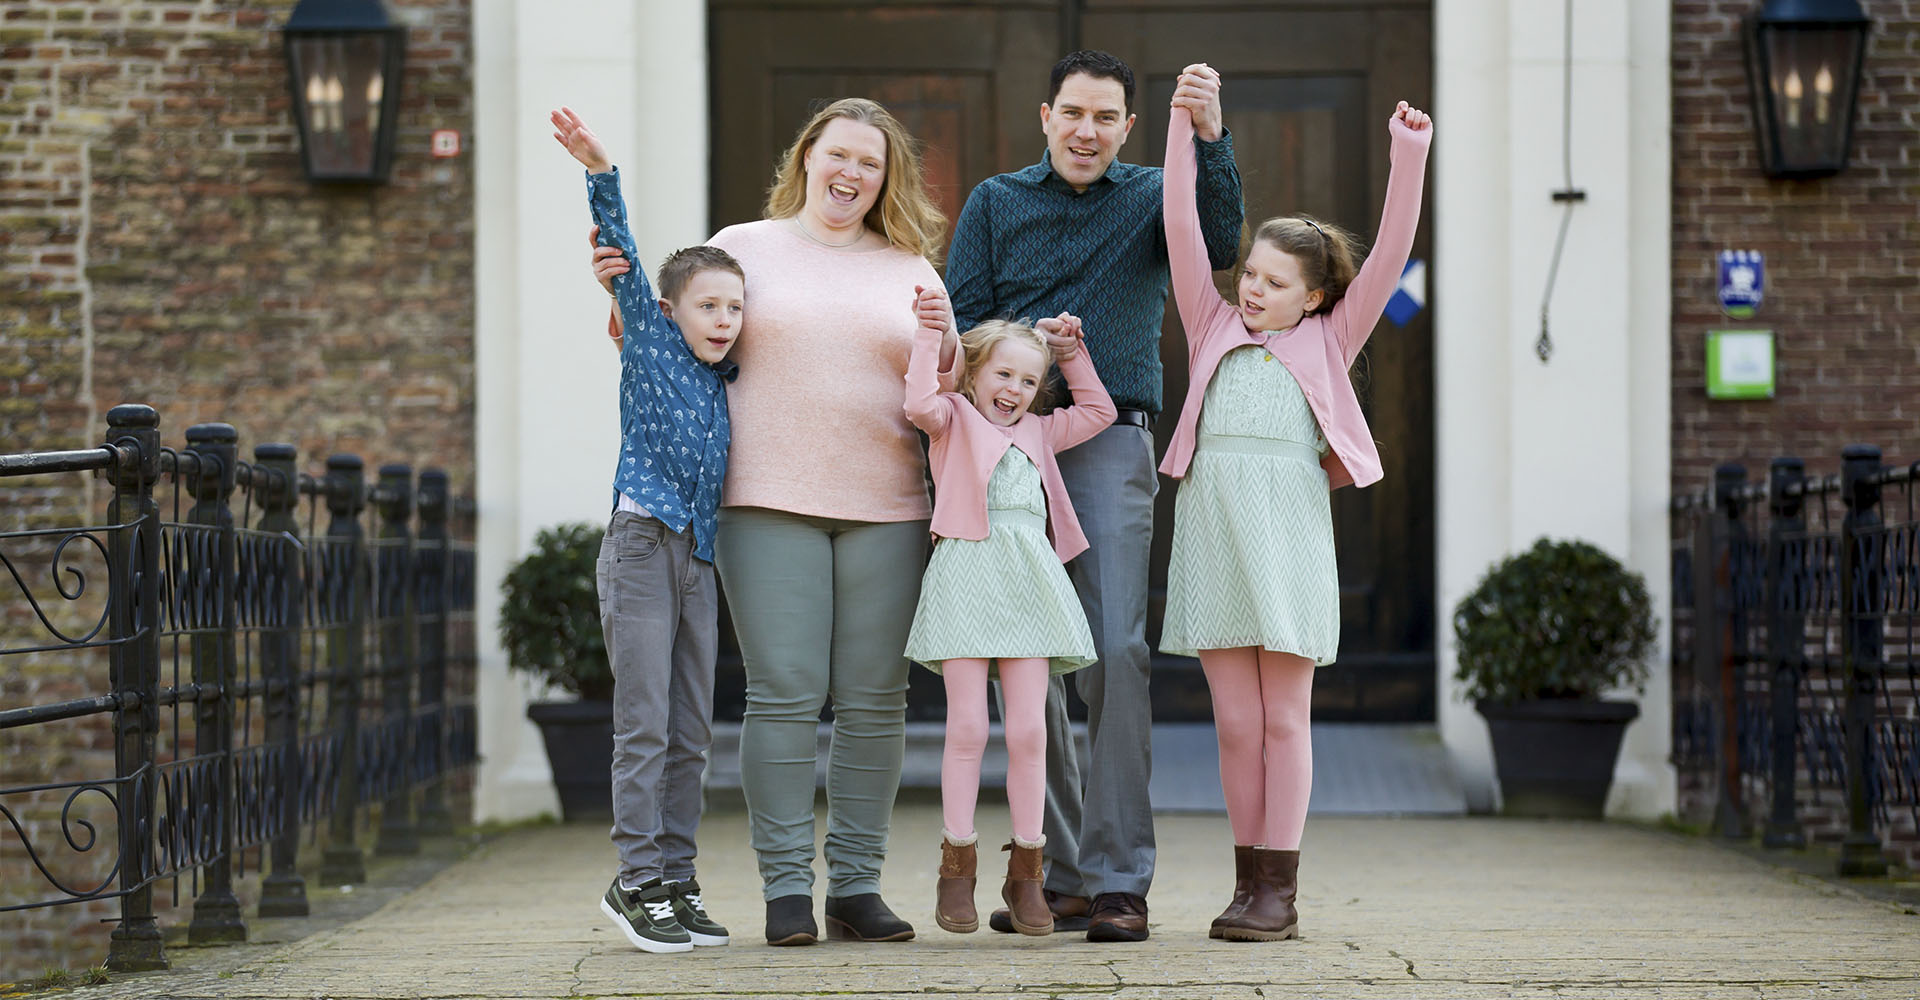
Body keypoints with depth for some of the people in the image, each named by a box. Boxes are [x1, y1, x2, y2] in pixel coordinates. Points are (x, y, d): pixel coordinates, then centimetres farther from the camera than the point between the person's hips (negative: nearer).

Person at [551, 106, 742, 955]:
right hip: (641, 543, -6)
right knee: (645, 726, -7)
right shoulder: (650, 344, 0)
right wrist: (598, 172, -20)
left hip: (698, 558, 6)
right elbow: (621, 255, -10)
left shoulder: (722, 377, 14)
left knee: (690, 734, 7)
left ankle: (675, 883, 12)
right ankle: (638, 880, -3)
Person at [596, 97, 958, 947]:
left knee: (874, 700, 2)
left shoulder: (910, 270, 16)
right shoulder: (742, 248, 10)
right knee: (784, 693, -8)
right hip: (769, 500, -2)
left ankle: (855, 885, 9)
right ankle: (785, 887, -2)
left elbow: (947, 394, 16)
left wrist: (943, 349, -5)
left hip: (885, 508, 3)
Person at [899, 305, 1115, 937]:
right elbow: (920, 405, -11)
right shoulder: (956, 419, 10)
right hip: (967, 572, -4)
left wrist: (1072, 353, 30)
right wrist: (930, 334, -12)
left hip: (1028, 580, 4)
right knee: (967, 725, -7)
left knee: (1028, 730, -1)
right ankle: (956, 869, 1)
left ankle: (1025, 872, 5)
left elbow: (1098, 412, 36)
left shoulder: (1038, 433, 25)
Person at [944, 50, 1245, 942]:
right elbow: (959, 329, 9)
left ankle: (1118, 879, -10)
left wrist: (1210, 136, -25)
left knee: (1115, 652, -12)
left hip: (1111, 442, -2)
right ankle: (1057, 876, 13)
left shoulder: (1151, 197, 10)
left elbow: (1218, 246, -11)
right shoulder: (995, 203, 14)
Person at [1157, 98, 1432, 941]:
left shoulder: (1328, 342, 14)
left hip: (1286, 529, -2)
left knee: (1282, 719, -1)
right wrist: (1184, 124, 5)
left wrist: (1409, 157, -2)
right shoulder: (1214, 331, 18)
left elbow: (1389, 258, 6)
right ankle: (1249, 882, 9)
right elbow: (1182, 229, 11)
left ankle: (1278, 891, 1)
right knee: (1235, 722, 3)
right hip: (1210, 523, 2)